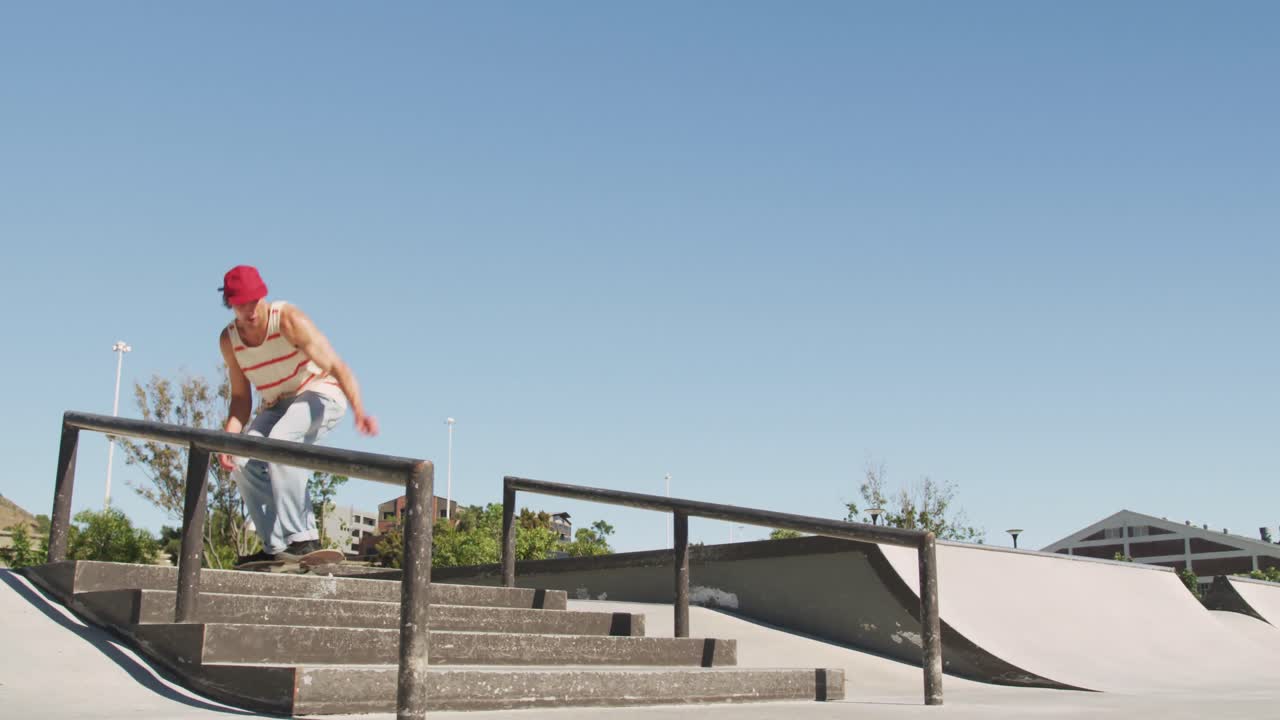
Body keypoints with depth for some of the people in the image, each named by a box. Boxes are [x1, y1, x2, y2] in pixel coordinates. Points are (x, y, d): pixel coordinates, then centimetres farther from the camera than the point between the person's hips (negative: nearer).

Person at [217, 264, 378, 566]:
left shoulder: (288, 320, -22)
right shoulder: (229, 340, -4)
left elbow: (336, 366, -28)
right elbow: (240, 396, 4)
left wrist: (359, 411, -44)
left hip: (319, 394, -6)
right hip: (275, 406, 6)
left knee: (280, 440, -34)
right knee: (242, 462, -16)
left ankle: (303, 538, -32)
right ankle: (277, 547, -9)